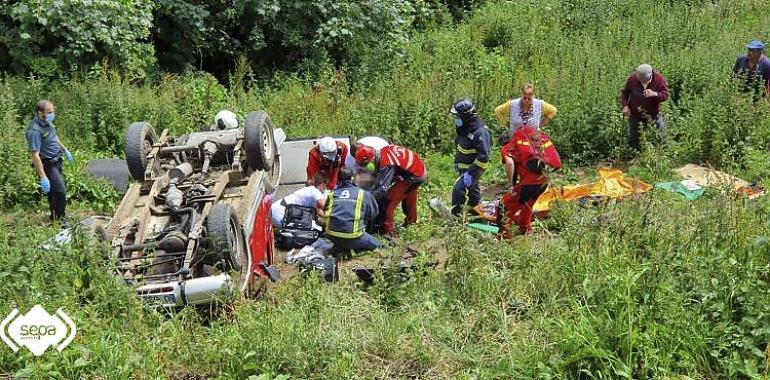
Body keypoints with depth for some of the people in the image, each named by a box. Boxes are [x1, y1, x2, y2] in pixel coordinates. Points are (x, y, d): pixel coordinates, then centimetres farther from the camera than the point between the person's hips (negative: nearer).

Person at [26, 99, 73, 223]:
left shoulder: (47, 121, -1)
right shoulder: (35, 131, -29)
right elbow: (35, 155, -30)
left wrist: (64, 149, 29)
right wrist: (43, 177, -32)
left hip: (56, 162, 9)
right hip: (47, 165, -9)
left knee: (55, 192, 20)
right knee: (60, 192, -11)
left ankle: (55, 216, 36)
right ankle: (58, 220, 5)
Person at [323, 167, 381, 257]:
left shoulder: (332, 194, 9)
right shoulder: (363, 194, 2)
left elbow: (325, 212, 19)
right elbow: (373, 213, 12)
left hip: (332, 236, 4)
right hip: (352, 237, -4)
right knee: (375, 244, 18)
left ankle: (339, 248, 8)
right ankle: (348, 247, -3)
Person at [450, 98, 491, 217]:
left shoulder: (480, 132, -28)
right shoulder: (465, 127, 1)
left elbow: (483, 157, -30)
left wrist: (470, 173, -30)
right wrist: (456, 162, 22)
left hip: (474, 167, -9)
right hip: (463, 167, 9)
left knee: (459, 188, -21)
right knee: (472, 190, 23)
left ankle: (454, 215, -15)